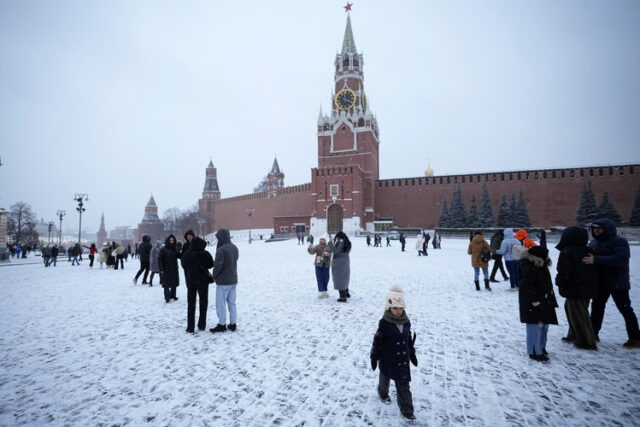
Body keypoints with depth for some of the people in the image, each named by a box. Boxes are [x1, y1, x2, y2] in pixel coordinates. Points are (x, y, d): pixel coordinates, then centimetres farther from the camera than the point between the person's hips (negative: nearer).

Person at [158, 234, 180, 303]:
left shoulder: (175, 249, 7)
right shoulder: (163, 250, -9)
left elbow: (179, 256, 10)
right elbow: (160, 259, -10)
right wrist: (161, 269, -15)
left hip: (174, 269, 5)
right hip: (166, 270, -5)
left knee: (174, 283, 11)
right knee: (166, 284, -2)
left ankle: (173, 296, 24)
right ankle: (167, 298, 4)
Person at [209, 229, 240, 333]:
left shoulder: (221, 250, -21)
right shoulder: (235, 248, 5)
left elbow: (218, 265, -19)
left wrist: (214, 276, 0)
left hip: (223, 281, -7)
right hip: (234, 280, 8)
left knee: (221, 303, 6)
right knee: (232, 302, 13)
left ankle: (222, 324, 13)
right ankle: (233, 324, 18)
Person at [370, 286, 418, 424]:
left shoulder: (406, 323, -6)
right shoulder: (384, 324, -22)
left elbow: (409, 340, 8)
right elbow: (377, 341, -15)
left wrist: (412, 354, 14)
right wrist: (374, 357, -11)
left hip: (403, 360, 3)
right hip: (387, 359, -3)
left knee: (404, 386, 5)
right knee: (385, 377, 23)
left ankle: (407, 411, 16)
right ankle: (383, 393, 52)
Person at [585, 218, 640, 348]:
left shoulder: (620, 242, -13)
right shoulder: (593, 243, 8)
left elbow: (619, 259, -30)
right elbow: (587, 258, 18)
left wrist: (596, 260, -37)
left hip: (617, 283, -7)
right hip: (600, 283, 7)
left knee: (625, 309, 1)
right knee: (597, 307, 14)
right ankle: (593, 334, 26)